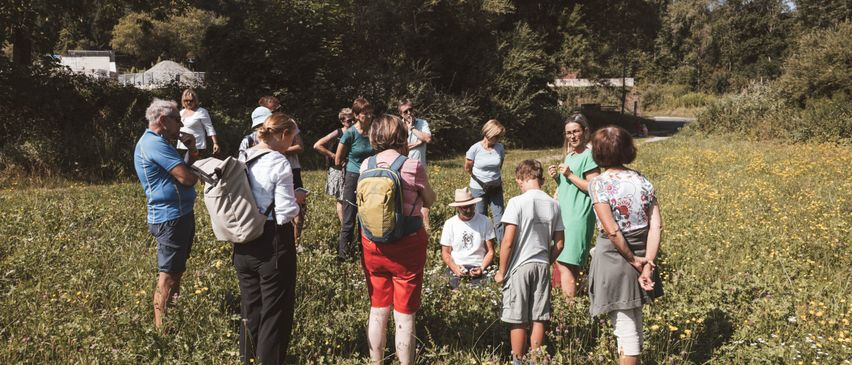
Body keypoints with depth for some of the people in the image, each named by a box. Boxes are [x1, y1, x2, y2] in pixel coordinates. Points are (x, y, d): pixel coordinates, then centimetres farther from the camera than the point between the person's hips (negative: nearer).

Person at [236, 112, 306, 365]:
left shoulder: (242, 160, 3)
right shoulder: (279, 163, -17)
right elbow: (285, 213, -19)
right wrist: (297, 200, 1)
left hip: (244, 242, 7)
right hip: (272, 243, -7)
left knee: (250, 303, 22)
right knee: (276, 308, 9)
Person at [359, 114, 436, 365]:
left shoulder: (366, 166, -1)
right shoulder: (412, 166, -13)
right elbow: (429, 201, 3)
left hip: (373, 245, 4)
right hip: (406, 246, -4)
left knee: (377, 311, 17)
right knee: (404, 316, 6)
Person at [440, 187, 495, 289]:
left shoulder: (485, 222, 3)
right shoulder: (450, 223, 6)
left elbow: (490, 251, 5)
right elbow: (445, 252, 7)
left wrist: (482, 268, -13)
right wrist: (455, 268, -12)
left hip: (478, 267, 0)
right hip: (456, 266, 0)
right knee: (456, 286, -30)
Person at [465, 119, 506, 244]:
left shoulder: (500, 147, -6)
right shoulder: (475, 149, -14)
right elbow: (467, 168, -1)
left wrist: (495, 176, 9)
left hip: (496, 188, 2)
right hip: (479, 189, -2)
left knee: (499, 219, 0)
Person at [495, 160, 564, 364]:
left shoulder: (517, 202, -12)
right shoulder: (553, 204, 3)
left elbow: (508, 242, -14)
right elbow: (559, 244, 6)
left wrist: (501, 271, -5)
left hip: (519, 267, -5)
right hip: (542, 266, 5)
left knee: (518, 320, 4)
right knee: (538, 318, 10)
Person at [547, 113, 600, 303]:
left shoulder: (588, 156, -8)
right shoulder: (569, 156, 17)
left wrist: (570, 175, -16)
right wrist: (556, 177, 7)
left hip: (578, 216, -8)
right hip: (564, 215, 8)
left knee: (564, 263, -14)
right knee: (570, 265, 9)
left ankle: (569, 305, -11)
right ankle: (570, 302, 14)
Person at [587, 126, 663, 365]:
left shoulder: (599, 184, -12)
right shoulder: (642, 180, 3)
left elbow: (611, 231, -20)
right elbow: (656, 225, -6)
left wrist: (633, 260, -9)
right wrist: (647, 263, -9)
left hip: (614, 259, -6)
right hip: (639, 259, 6)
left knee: (625, 327, 2)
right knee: (634, 323, 24)